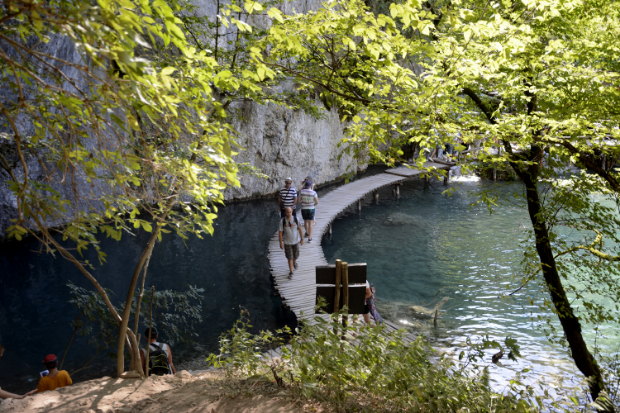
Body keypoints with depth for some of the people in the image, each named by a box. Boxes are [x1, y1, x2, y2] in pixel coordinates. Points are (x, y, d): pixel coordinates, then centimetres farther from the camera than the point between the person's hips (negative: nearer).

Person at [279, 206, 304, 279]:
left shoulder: (296, 219, -11)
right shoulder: (282, 221, -14)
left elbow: (299, 229, -2)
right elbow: (280, 232, -7)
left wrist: (302, 239, 1)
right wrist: (281, 243, -7)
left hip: (296, 241, 2)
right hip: (287, 242, -2)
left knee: (296, 256, 15)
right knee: (290, 258, 2)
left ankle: (294, 261, 52)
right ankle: (291, 272, 16)